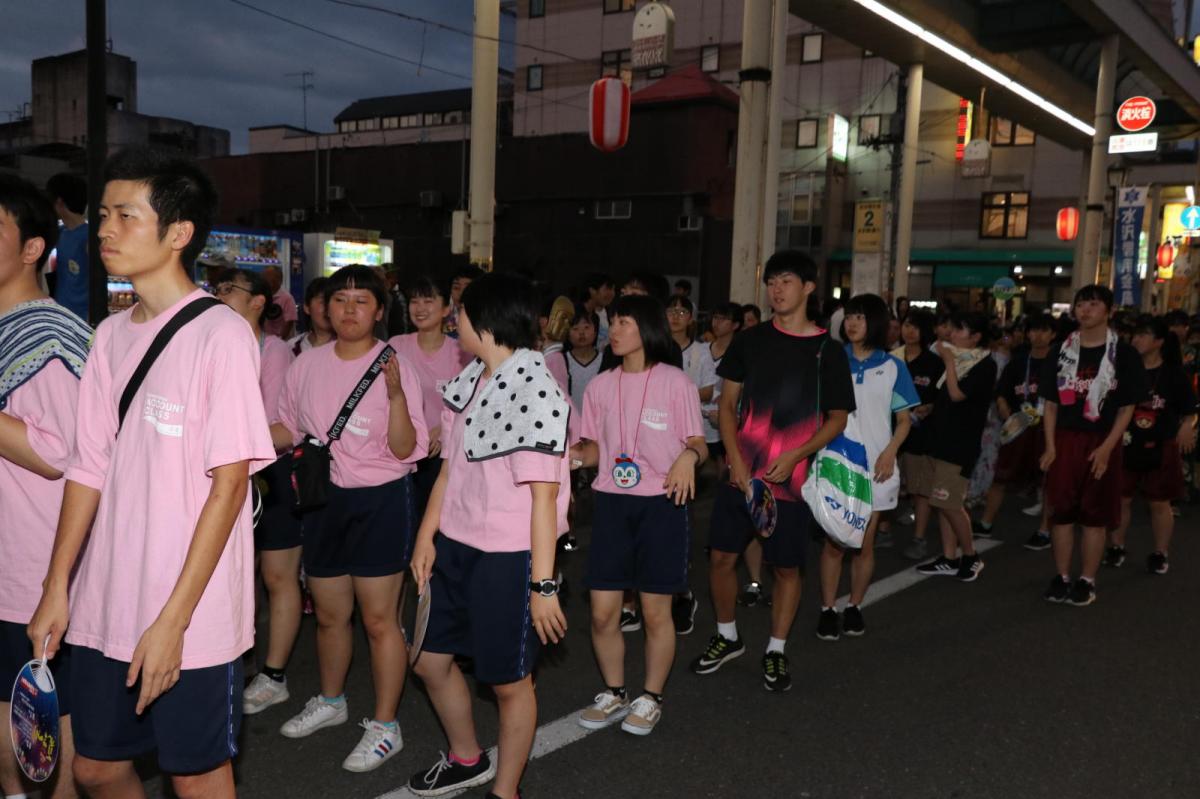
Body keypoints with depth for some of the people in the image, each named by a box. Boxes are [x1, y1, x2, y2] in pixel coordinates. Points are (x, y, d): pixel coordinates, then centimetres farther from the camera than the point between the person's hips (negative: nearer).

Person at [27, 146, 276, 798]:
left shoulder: (221, 335, -13)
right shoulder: (111, 334, 7)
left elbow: (229, 484, -15)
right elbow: (89, 469, 11)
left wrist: (172, 620, -16)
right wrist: (56, 589, 8)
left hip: (191, 620, -6)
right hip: (103, 609, 6)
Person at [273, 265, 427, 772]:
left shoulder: (395, 367, -12)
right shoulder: (308, 365, 1)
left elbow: (405, 450, -15)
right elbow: (289, 430, 14)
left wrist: (396, 393, -29)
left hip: (380, 502, -5)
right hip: (324, 500, 5)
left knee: (379, 619, 2)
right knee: (329, 615, 20)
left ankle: (385, 727, 19)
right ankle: (330, 701, 44)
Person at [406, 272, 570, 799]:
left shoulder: (535, 393, -17)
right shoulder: (468, 382, 6)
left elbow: (543, 496, -19)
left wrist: (543, 584, -19)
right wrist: (427, 533, 7)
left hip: (508, 557, -8)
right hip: (455, 545, 8)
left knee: (509, 681, 9)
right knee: (430, 660, 20)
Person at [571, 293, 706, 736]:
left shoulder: (676, 383, -5)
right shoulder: (600, 386, 7)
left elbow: (698, 443, -2)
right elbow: (595, 449, 12)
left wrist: (689, 456, -24)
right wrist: (577, 454, -10)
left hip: (661, 503, -3)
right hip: (611, 502, 4)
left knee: (655, 611, 5)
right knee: (602, 612, 4)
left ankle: (651, 698, 26)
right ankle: (614, 694, 27)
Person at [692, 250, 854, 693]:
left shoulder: (827, 351, -2)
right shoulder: (749, 340, 4)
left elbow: (838, 419, 2)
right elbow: (728, 403, 6)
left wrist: (794, 456, -12)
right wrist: (735, 458, -7)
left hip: (792, 476, -2)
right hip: (742, 472, 2)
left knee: (787, 567, 7)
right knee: (722, 556, 4)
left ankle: (776, 651, 25)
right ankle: (727, 637, 27)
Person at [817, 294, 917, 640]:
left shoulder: (893, 367, 3)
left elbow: (903, 420, 6)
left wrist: (890, 453, -11)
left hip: (875, 466, 0)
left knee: (864, 544, 8)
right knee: (834, 542, 1)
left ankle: (855, 607, 22)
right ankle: (828, 610, 10)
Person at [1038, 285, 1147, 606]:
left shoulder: (1124, 354, -2)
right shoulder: (1061, 351, 6)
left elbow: (1127, 408, -4)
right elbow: (1051, 403, 7)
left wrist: (1106, 448, -13)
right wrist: (1050, 446, -2)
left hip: (1102, 443, -2)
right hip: (1065, 440, 3)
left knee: (1095, 514, 5)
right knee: (1061, 511, 5)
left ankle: (1087, 581, 14)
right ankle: (1061, 577, 15)